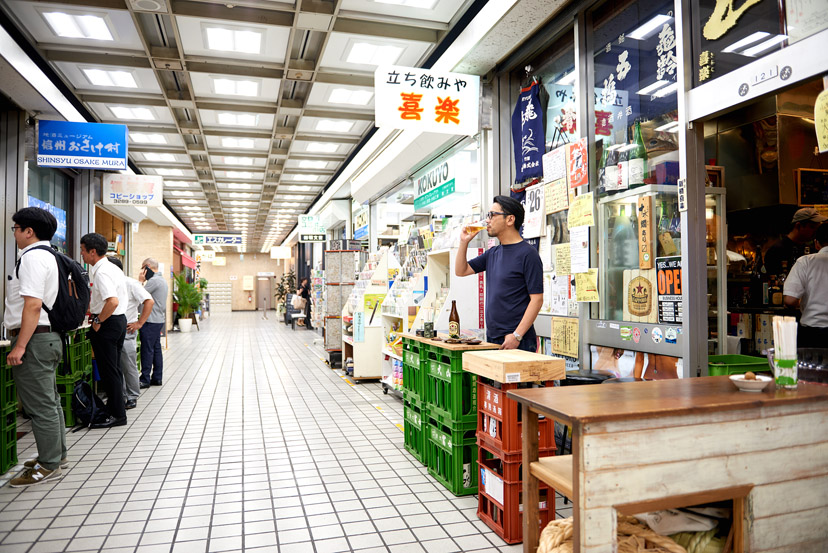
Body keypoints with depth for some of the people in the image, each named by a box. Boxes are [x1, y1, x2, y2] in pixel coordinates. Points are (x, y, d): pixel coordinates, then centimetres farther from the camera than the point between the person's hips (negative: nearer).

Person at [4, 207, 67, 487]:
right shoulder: (48, 256, 18)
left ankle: (49, 466, 5)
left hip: (35, 338, -10)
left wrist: (20, 346, -22)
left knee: (40, 405, -3)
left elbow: (33, 305, -23)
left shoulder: (33, 257, -14)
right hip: (50, 336, 10)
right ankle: (56, 454, 29)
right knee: (50, 401, 18)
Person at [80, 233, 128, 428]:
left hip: (107, 323, -10)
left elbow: (113, 301, -32)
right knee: (114, 369, 17)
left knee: (108, 370, -2)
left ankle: (117, 415, 6)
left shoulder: (101, 272, -19)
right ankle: (115, 409, 26)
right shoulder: (113, 268, 12)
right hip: (119, 319, 10)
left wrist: (98, 321, -19)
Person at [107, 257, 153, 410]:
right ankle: (120, 396, 19)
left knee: (129, 366, -3)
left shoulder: (131, 284, -7)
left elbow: (149, 301, -14)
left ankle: (132, 397, 7)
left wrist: (139, 323, -15)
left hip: (126, 330, -7)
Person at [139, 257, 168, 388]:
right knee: (156, 349, 11)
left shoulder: (153, 280, -15)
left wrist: (140, 281, -5)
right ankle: (157, 377, 15)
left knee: (147, 349, -6)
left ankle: (145, 379, -2)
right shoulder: (162, 280, 17)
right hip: (160, 319, 10)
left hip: (151, 320, -10)